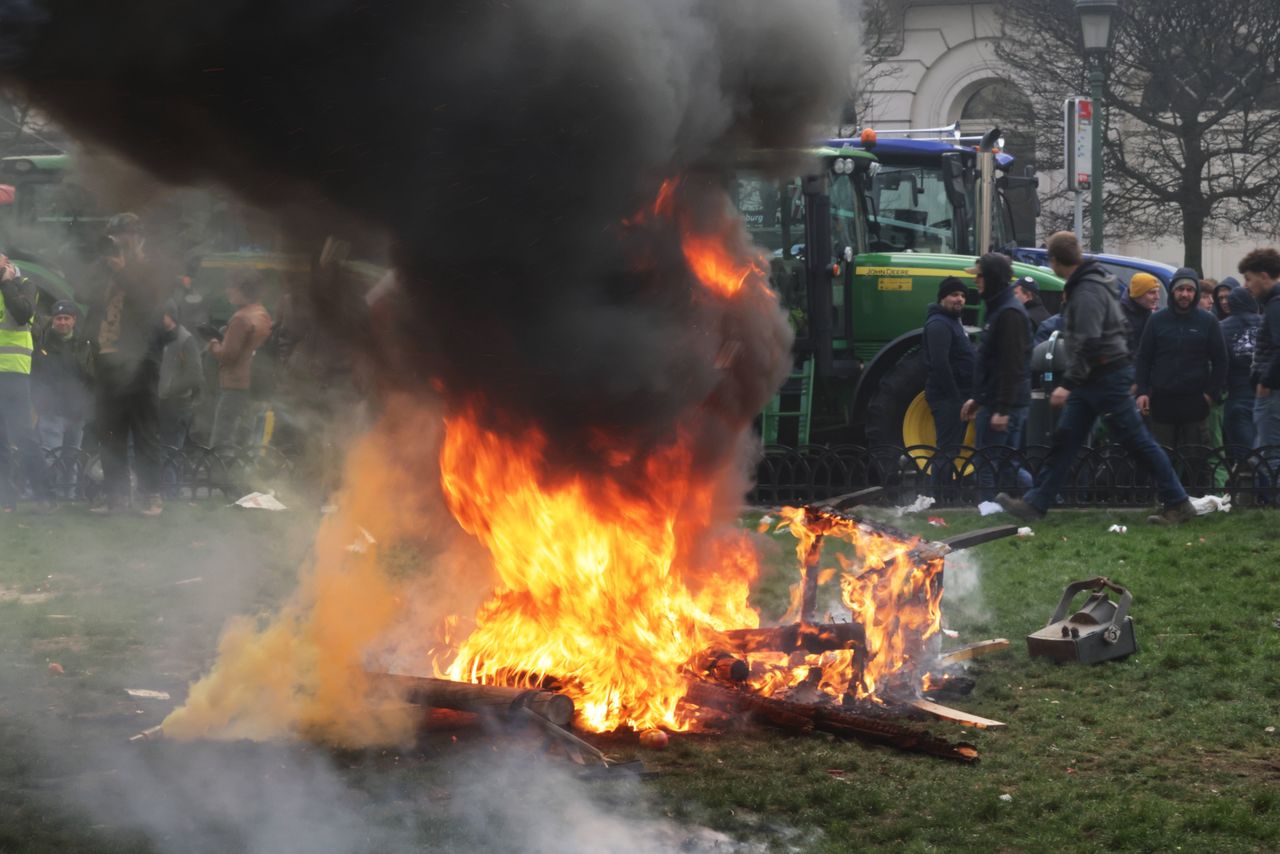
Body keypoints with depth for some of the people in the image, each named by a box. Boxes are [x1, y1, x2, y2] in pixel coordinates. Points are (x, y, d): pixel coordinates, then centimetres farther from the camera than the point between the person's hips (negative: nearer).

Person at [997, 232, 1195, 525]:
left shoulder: (1087, 292, -20)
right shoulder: (1087, 284, 12)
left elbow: (1088, 344, -28)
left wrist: (1068, 383, -29)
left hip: (1106, 377, -10)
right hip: (1091, 379, 10)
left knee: (1138, 441, -5)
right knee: (1064, 440, 9)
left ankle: (1178, 504, 0)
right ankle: (1035, 503, 11)